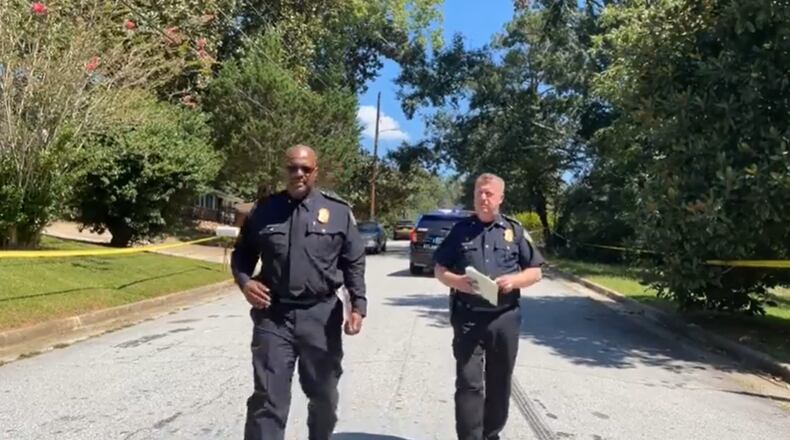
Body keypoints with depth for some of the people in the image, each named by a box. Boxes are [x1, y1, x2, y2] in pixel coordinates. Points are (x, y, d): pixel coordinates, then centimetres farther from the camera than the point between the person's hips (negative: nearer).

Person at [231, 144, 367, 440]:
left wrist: (358, 305, -8)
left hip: (321, 316, 1)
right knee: (268, 400, -1)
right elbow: (241, 254, 12)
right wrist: (245, 282, -7)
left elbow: (355, 262, 2)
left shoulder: (338, 212, 0)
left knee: (324, 396, 18)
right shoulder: (264, 210, 3)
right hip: (273, 316, 0)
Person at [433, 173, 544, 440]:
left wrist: (514, 280, -12)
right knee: (468, 382, -4)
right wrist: (457, 281, -14)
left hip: (505, 318, 2)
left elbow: (535, 272, 8)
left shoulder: (515, 231, 7)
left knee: (499, 382, 13)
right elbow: (440, 270, 7)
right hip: (467, 317, -1)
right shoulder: (460, 229, 6)